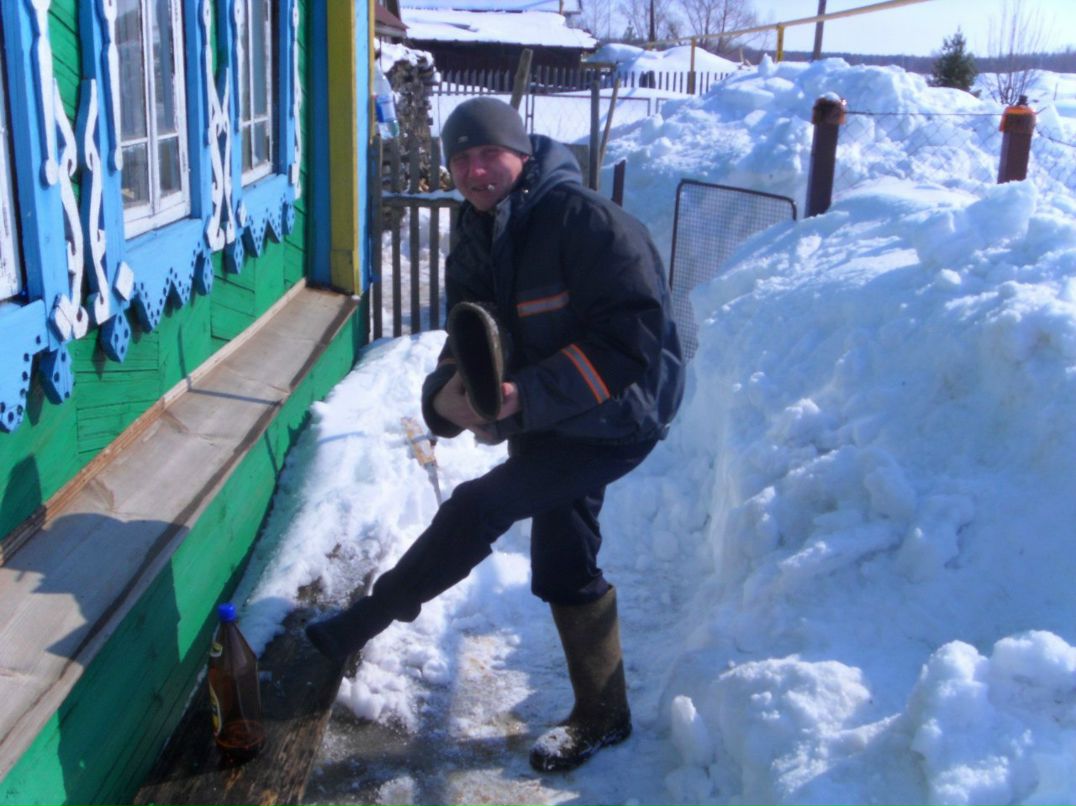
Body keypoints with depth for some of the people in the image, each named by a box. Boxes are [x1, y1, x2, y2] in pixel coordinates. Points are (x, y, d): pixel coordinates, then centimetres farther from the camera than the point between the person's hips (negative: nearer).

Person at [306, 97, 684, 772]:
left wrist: (527, 395, -31)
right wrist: (447, 397, -23)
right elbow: (466, 353, 2)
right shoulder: (476, 253, 5)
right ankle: (602, 718, 32)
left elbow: (634, 335, -27)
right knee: (564, 570, 15)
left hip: (613, 418, -9)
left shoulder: (584, 219, -21)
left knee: (478, 508, -16)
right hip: (546, 424, 9)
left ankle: (360, 626, 3)